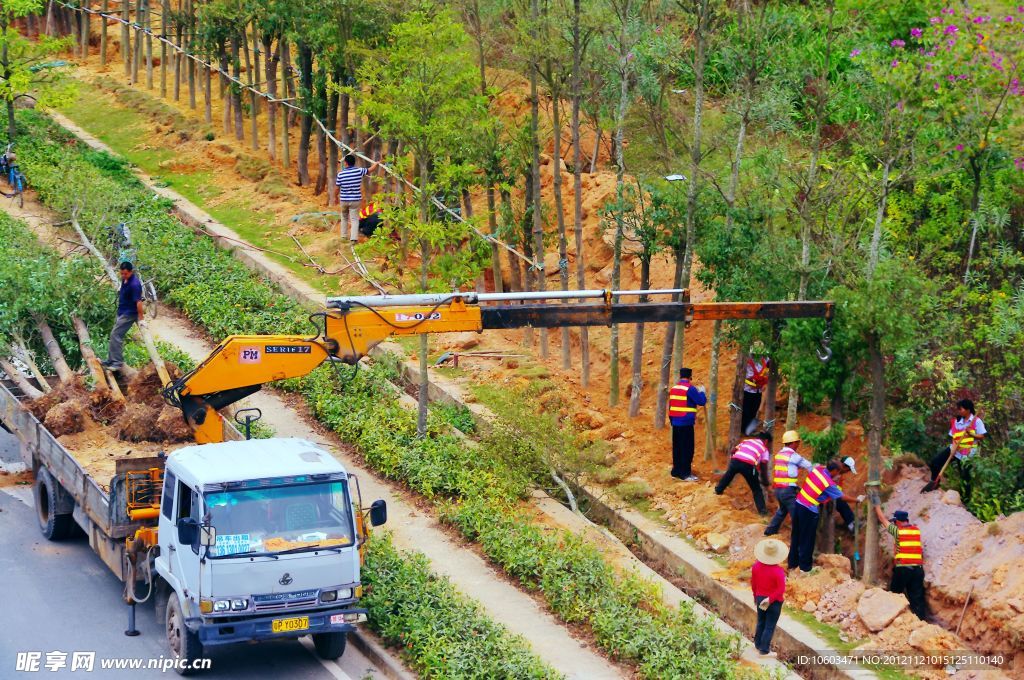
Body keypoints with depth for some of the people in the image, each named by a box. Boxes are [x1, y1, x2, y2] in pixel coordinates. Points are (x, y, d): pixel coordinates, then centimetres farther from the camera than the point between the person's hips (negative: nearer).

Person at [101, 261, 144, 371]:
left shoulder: (134, 284, -26)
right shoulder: (125, 279, 2)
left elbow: (138, 301, -25)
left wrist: (141, 318, -23)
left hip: (129, 314, -10)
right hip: (122, 312, 10)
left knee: (115, 335, -14)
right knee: (114, 335, 14)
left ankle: (118, 362, -11)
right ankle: (111, 361, 23)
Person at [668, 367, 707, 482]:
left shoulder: (673, 388, 10)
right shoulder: (690, 389, -13)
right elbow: (701, 401, -13)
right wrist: (701, 392, 6)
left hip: (675, 422, 7)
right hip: (686, 423, -7)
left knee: (677, 448, 13)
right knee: (687, 449, -3)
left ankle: (676, 471, 19)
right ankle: (685, 474, -4)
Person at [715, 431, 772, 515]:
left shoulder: (747, 440, 28)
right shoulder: (764, 449, 18)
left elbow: (733, 451, 24)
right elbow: (764, 468, 10)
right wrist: (765, 483, 19)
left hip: (735, 461, 4)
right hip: (749, 465, -4)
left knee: (728, 475, 35)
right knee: (756, 489, 11)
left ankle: (718, 490, 56)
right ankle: (762, 509, 7)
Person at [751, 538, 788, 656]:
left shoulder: (756, 566, -10)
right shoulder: (778, 571, -25)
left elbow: (753, 583, 3)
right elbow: (781, 589, -25)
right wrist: (770, 599, -14)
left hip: (760, 598, 5)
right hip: (774, 602, -5)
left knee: (760, 623, 23)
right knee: (770, 626, 7)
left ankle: (758, 645, 36)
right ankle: (764, 650, 12)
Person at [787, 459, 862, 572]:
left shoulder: (817, 469, -2)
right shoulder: (829, 484, -19)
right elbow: (842, 497, -7)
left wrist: (834, 479, 18)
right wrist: (856, 500, 8)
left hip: (798, 504, 7)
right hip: (809, 511, -7)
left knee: (796, 536, 19)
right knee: (807, 540, 9)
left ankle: (792, 563, 29)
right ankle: (805, 566, 19)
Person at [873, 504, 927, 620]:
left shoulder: (897, 530, -2)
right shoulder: (917, 530, 8)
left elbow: (883, 519, 11)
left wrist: (877, 507, 25)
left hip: (902, 568, -4)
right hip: (917, 568, 4)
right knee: (917, 597, 3)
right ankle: (920, 619, -2)